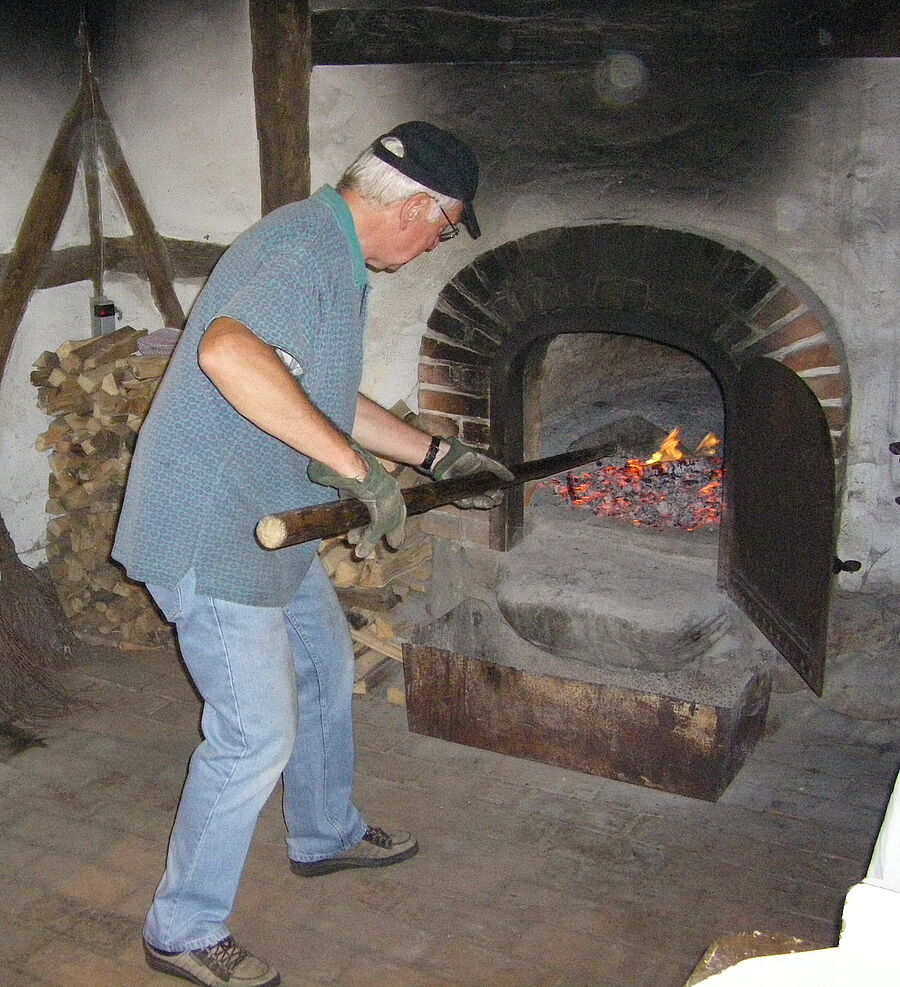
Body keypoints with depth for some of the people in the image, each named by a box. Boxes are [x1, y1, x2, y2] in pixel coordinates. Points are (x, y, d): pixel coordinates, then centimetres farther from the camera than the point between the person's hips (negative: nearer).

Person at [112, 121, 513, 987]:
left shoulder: (330, 253, 12)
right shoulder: (310, 250, -22)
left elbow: (322, 399, 22)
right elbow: (229, 352, -41)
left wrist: (435, 455, 23)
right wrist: (355, 468, -38)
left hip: (267, 524, 11)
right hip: (210, 534, -11)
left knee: (324, 665, 24)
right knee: (258, 733, -3)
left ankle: (325, 835, 46)